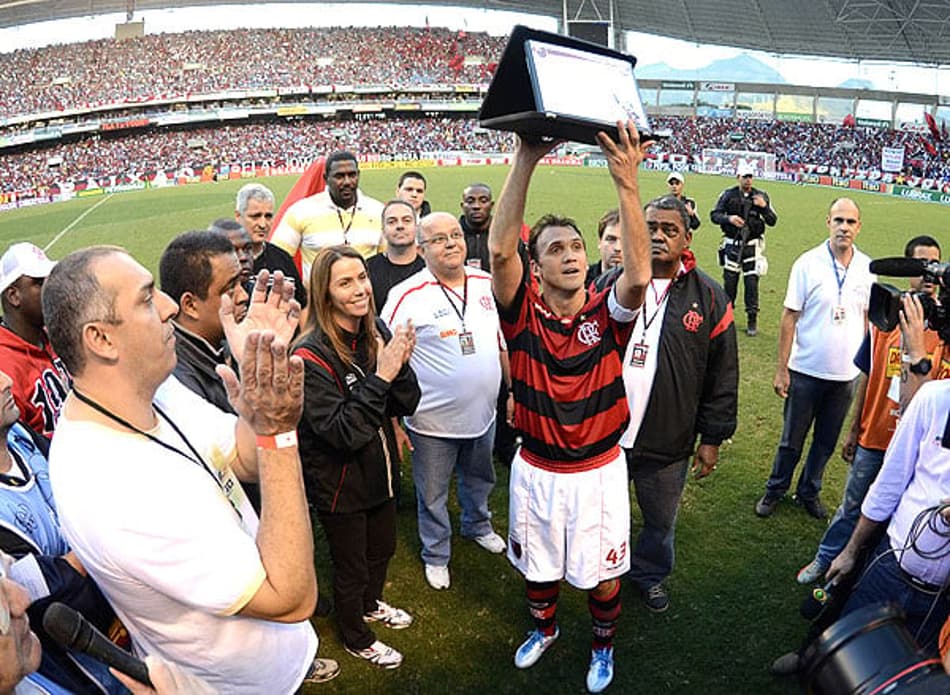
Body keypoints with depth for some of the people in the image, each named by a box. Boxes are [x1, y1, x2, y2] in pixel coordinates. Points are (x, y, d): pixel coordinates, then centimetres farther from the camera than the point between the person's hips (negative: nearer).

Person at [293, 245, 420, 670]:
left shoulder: (377, 333, -7)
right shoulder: (311, 356, -26)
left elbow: (408, 404, -6)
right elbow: (342, 433, -29)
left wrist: (400, 365, -25)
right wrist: (380, 378, -34)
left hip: (379, 469, 6)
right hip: (339, 484, -6)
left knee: (383, 548, 28)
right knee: (351, 568, 17)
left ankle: (372, 604, 58)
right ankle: (356, 638, 44)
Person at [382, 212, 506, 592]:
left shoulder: (487, 283, -2)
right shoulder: (407, 296, -17)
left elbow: (501, 341, 10)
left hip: (483, 414, 5)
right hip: (432, 421, -4)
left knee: (479, 480, 27)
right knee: (432, 496, 14)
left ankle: (478, 525, 55)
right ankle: (436, 555, 39)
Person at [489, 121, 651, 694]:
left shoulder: (607, 315, -13)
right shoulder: (524, 316, -14)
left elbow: (640, 274, -34)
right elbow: (500, 250, -29)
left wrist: (627, 183, -42)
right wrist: (526, 160, -37)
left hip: (599, 471, -1)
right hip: (536, 470, 1)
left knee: (602, 573, 17)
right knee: (538, 565, 23)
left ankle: (604, 644, 48)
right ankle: (544, 627, 54)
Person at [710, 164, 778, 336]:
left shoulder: (761, 196, 3)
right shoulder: (728, 195, 2)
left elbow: (772, 221, 2)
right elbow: (714, 215, 0)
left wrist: (764, 206, -15)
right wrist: (729, 218, -18)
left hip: (752, 245, 0)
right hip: (732, 244, 0)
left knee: (752, 282, -2)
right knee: (729, 280, 5)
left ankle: (752, 320, 6)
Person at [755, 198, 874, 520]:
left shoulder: (867, 268, 0)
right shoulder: (808, 263, -10)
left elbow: (867, 318, 9)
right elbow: (790, 317, -9)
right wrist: (781, 369, -10)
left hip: (846, 374, 3)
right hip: (806, 371, -3)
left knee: (826, 441, 16)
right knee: (791, 440, 9)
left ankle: (809, 491, 36)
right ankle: (775, 490, 29)